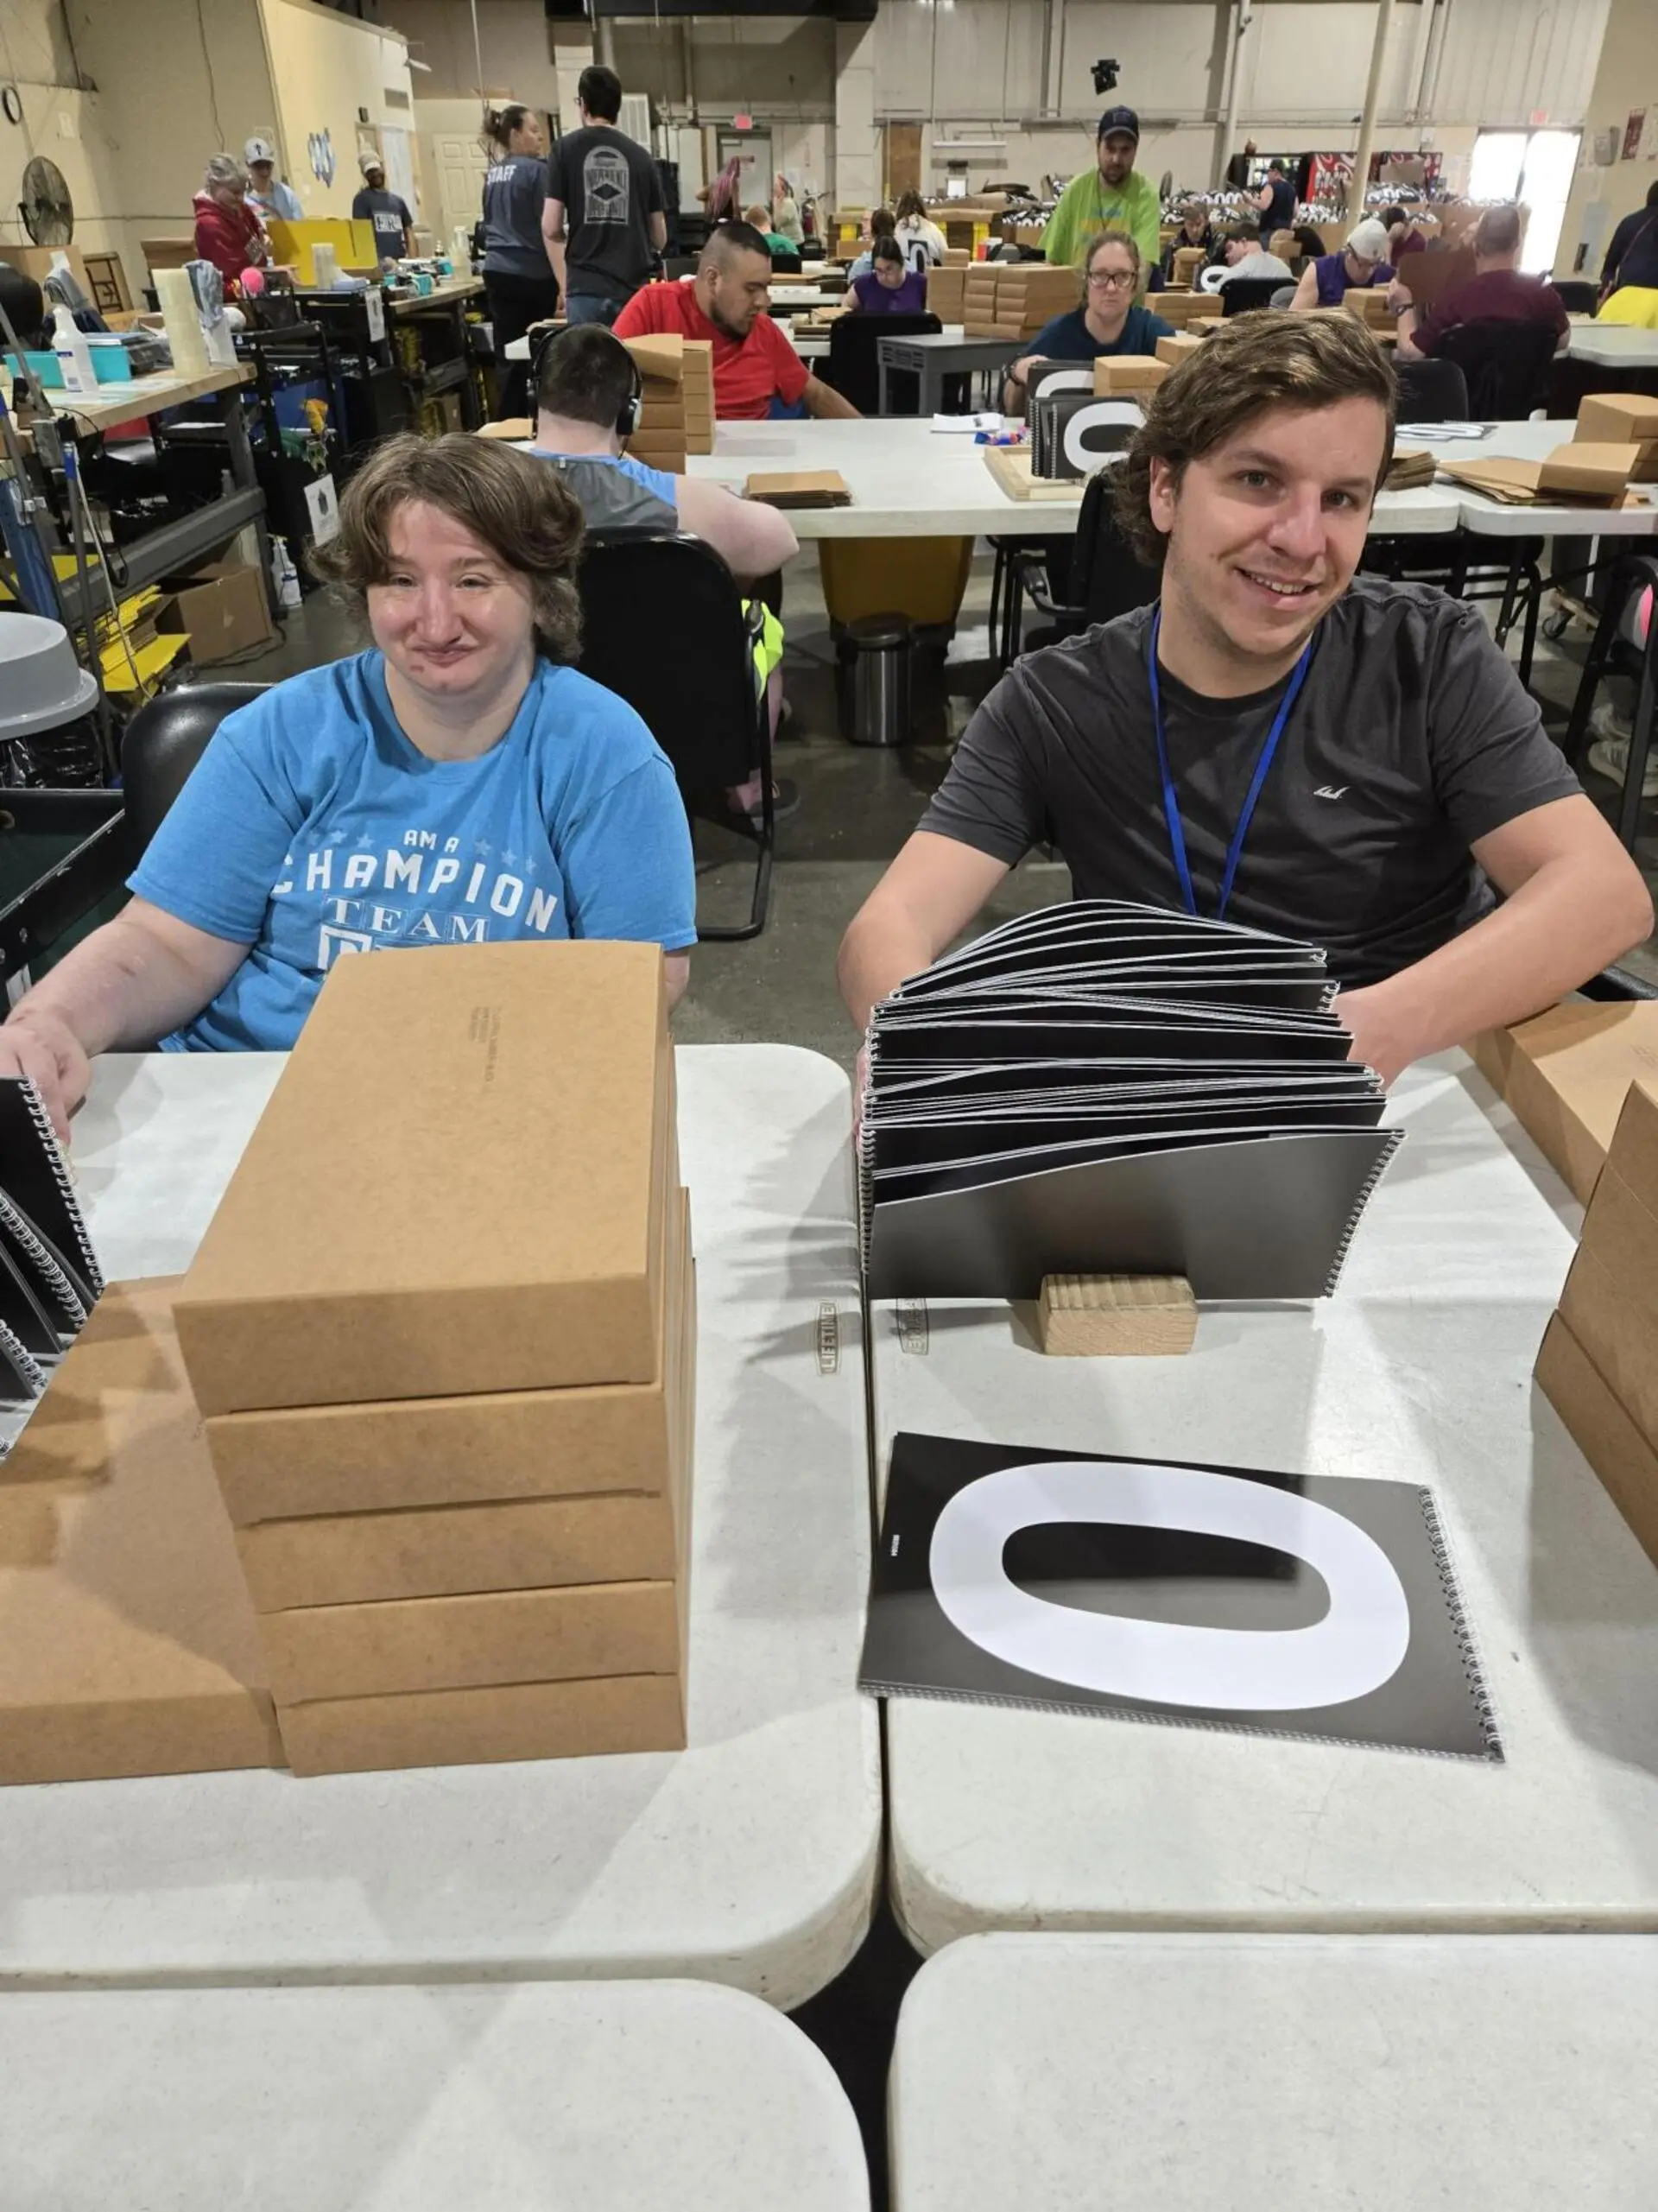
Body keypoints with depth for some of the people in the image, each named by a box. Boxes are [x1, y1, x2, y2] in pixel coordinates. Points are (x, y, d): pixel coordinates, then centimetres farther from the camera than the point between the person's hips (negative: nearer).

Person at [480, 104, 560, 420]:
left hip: (497, 271, 7)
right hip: (532, 273, -6)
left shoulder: (492, 174, 14)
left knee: (508, 357, 4)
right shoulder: (536, 171, -8)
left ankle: (506, 427, 2)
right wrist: (564, 279, -15)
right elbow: (547, 229, -14)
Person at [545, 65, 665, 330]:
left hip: (587, 290, -2)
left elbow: (550, 228, -2)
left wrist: (564, 287, 13)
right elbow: (660, 239, 11)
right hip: (635, 289, 2)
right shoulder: (641, 155, 9)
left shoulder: (566, 149, 3)